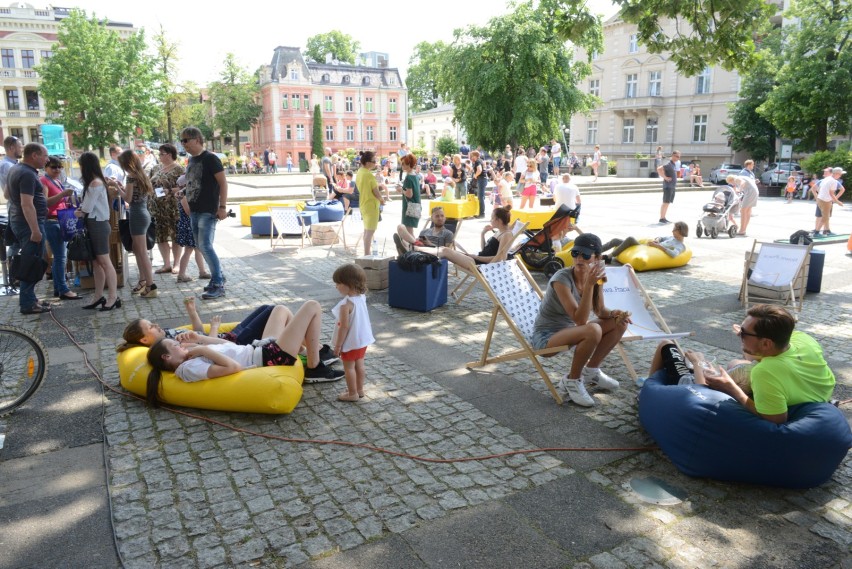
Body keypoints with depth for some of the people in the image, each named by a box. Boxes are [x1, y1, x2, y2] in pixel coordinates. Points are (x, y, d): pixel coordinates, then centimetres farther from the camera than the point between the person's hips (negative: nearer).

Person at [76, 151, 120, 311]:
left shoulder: (96, 183, -15)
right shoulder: (93, 182, 13)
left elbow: (87, 208, -13)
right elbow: (87, 207, 12)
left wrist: (79, 211, 6)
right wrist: (81, 210, -6)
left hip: (98, 225, -9)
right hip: (93, 224, 9)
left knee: (104, 261, -6)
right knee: (96, 262, 11)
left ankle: (113, 297, -3)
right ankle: (99, 297, 16)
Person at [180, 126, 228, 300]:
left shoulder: (210, 159, -10)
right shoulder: (191, 160, 14)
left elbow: (223, 183, -13)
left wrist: (222, 207, -18)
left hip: (208, 211, -9)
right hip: (194, 210, 9)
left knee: (205, 246, -13)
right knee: (201, 246, 11)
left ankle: (218, 285, -7)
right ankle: (218, 277, 23)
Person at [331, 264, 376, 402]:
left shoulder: (346, 304, -28)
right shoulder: (361, 298, -3)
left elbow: (344, 326, -25)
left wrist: (338, 345, -17)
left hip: (350, 342, -8)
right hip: (363, 339, 8)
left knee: (349, 367, 8)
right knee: (359, 365, 19)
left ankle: (352, 393, 17)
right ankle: (359, 389, 32)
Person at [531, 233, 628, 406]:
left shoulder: (596, 276, -4)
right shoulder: (562, 279, -26)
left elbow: (600, 311, 7)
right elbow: (580, 319, -31)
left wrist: (616, 314, -15)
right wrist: (590, 284, -37)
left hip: (570, 330, 8)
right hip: (546, 336, -8)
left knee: (619, 323, -2)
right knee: (593, 330, -34)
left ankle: (591, 371, 12)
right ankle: (572, 380, -11)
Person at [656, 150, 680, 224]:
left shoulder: (675, 164, 15)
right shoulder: (668, 164, -14)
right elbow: (659, 169, -28)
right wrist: (665, 177, -22)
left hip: (673, 186, 9)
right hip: (668, 186, -9)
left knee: (668, 203, 11)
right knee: (665, 202, -7)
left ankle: (664, 218, 17)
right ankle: (661, 218, -4)